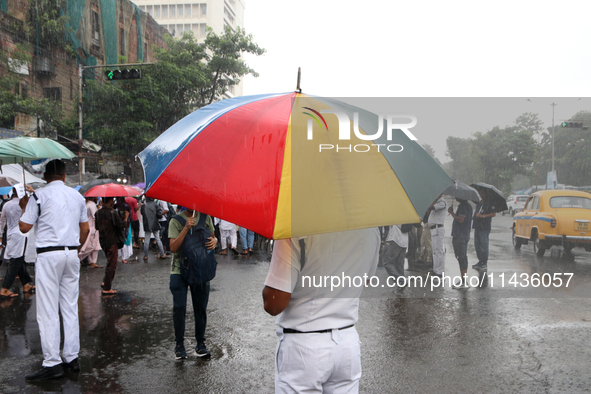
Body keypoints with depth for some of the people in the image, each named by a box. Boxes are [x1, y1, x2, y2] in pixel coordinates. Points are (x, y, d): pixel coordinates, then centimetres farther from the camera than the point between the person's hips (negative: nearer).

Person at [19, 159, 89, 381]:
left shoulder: (39, 196, -6)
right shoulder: (77, 196, 10)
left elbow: (24, 227, -4)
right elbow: (85, 229, 14)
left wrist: (24, 206, 12)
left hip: (48, 255, -5)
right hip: (72, 254, 5)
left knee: (48, 311, -2)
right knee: (70, 308, 11)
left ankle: (52, 363, -1)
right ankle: (72, 358, 15)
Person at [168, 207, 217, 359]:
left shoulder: (205, 218, 3)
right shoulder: (176, 221, -7)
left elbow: (212, 237, 16)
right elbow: (173, 247, -16)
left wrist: (214, 241, -8)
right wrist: (186, 228, -25)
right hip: (179, 270, -3)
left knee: (201, 308, 7)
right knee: (179, 308, -6)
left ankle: (200, 344, 20)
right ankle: (179, 344, 11)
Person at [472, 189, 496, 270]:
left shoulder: (490, 202, -6)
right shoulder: (479, 203, 18)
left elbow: (494, 214, -11)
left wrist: (483, 216, -17)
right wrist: (476, 215, 12)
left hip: (484, 227, -8)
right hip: (477, 227, 8)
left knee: (484, 245, -6)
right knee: (477, 245, 10)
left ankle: (485, 263, 1)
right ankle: (480, 261, 19)